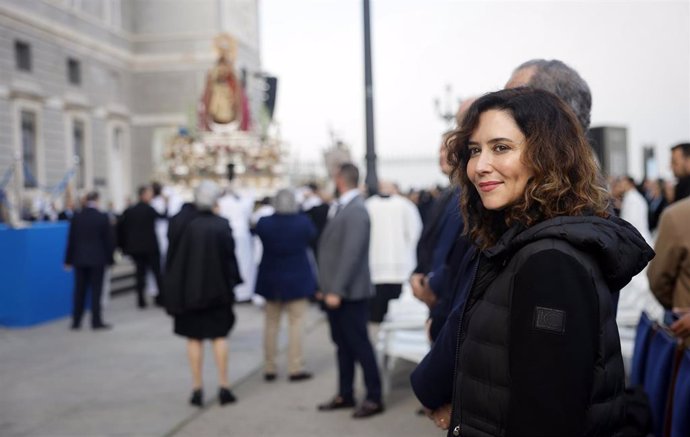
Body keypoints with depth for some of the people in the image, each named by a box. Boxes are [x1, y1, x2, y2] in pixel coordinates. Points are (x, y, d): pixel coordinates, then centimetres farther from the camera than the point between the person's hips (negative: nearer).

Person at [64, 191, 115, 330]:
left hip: (79, 259, 3)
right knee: (96, 290, 1)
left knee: (79, 291, 9)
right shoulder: (103, 218, -8)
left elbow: (71, 239, 3)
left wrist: (69, 259, 9)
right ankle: (96, 321, 1)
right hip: (97, 259, -3)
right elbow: (108, 239, -5)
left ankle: (76, 321, 11)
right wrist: (110, 258, 3)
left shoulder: (76, 217, -1)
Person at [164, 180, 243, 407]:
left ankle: (197, 389, 8)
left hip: (187, 289, 1)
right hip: (217, 288, 0)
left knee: (194, 339, 8)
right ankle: (223, 386, 7)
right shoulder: (221, 225, -10)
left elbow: (171, 255, 0)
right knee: (219, 337, 10)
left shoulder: (181, 222, -8)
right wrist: (231, 284, 4)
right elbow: (230, 257, -6)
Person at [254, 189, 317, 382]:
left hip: (270, 280, 2)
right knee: (296, 323, 3)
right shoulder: (303, 222, -13)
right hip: (297, 279, -2)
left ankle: (269, 367, 16)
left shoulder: (263, 223, -11)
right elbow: (312, 235, 7)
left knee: (271, 323, 12)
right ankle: (295, 367, 1)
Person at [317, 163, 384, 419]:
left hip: (349, 293, -9)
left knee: (359, 345, -1)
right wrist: (326, 286, 15)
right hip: (335, 291, 9)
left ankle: (374, 398, 8)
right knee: (342, 344, 15)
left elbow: (351, 253, -22)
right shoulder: (340, 207, 13)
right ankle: (345, 395, 24)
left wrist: (336, 290, -22)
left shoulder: (356, 210, -16)